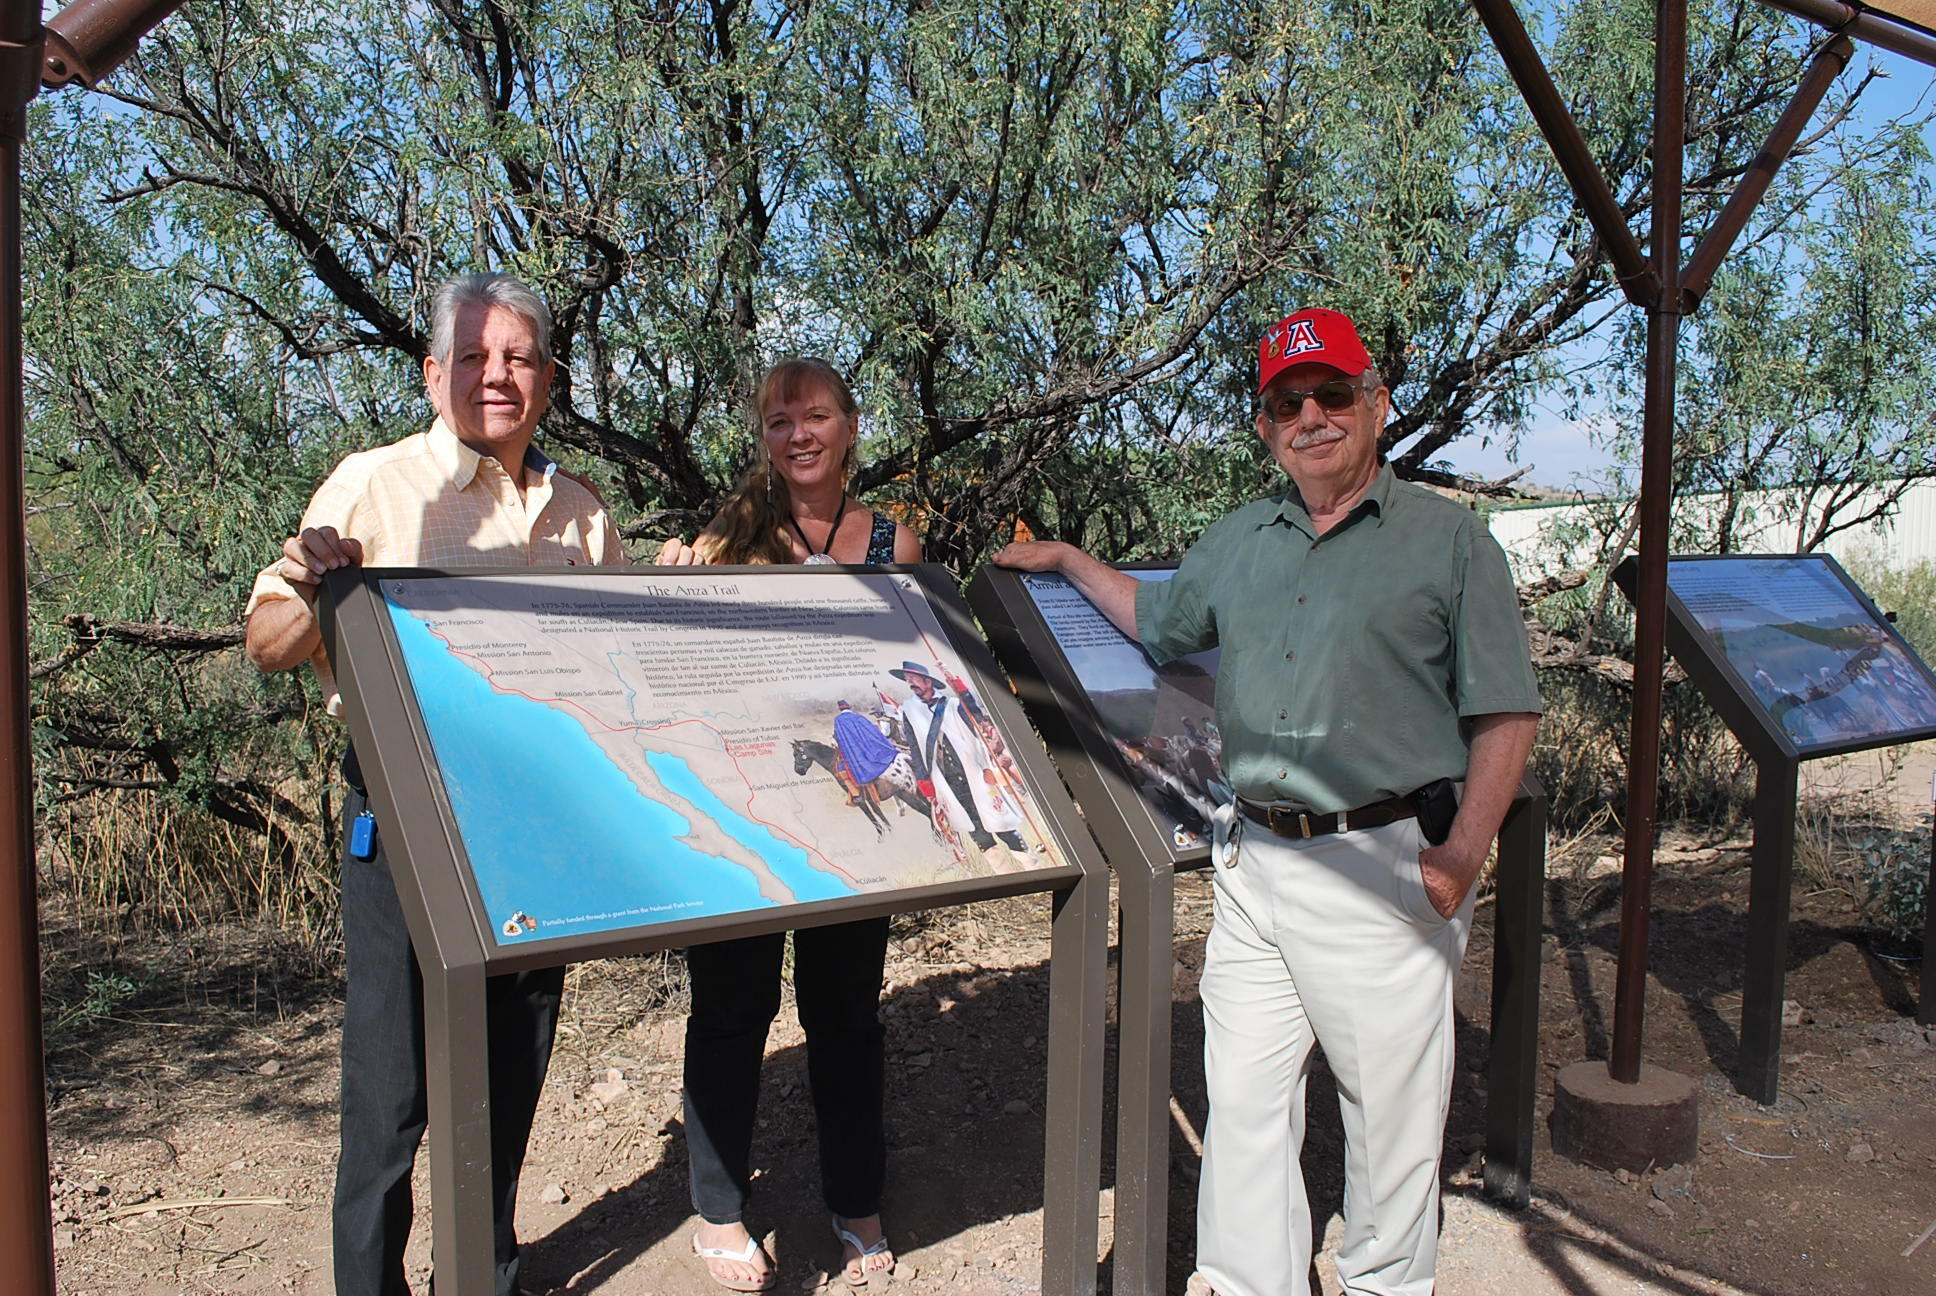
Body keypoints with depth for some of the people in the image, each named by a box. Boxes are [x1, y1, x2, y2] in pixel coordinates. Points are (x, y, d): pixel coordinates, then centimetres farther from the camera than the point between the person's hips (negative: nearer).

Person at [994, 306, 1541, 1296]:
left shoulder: (1448, 537, -1)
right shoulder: (1237, 543, 14)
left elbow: (1504, 713, -4)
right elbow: (1159, 621, 32)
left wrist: (1460, 855, -13)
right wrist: (1065, 560, 30)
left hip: (1384, 868, -4)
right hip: (1252, 867, 5)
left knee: (1391, 1112, 8)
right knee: (1244, 1104, 10)